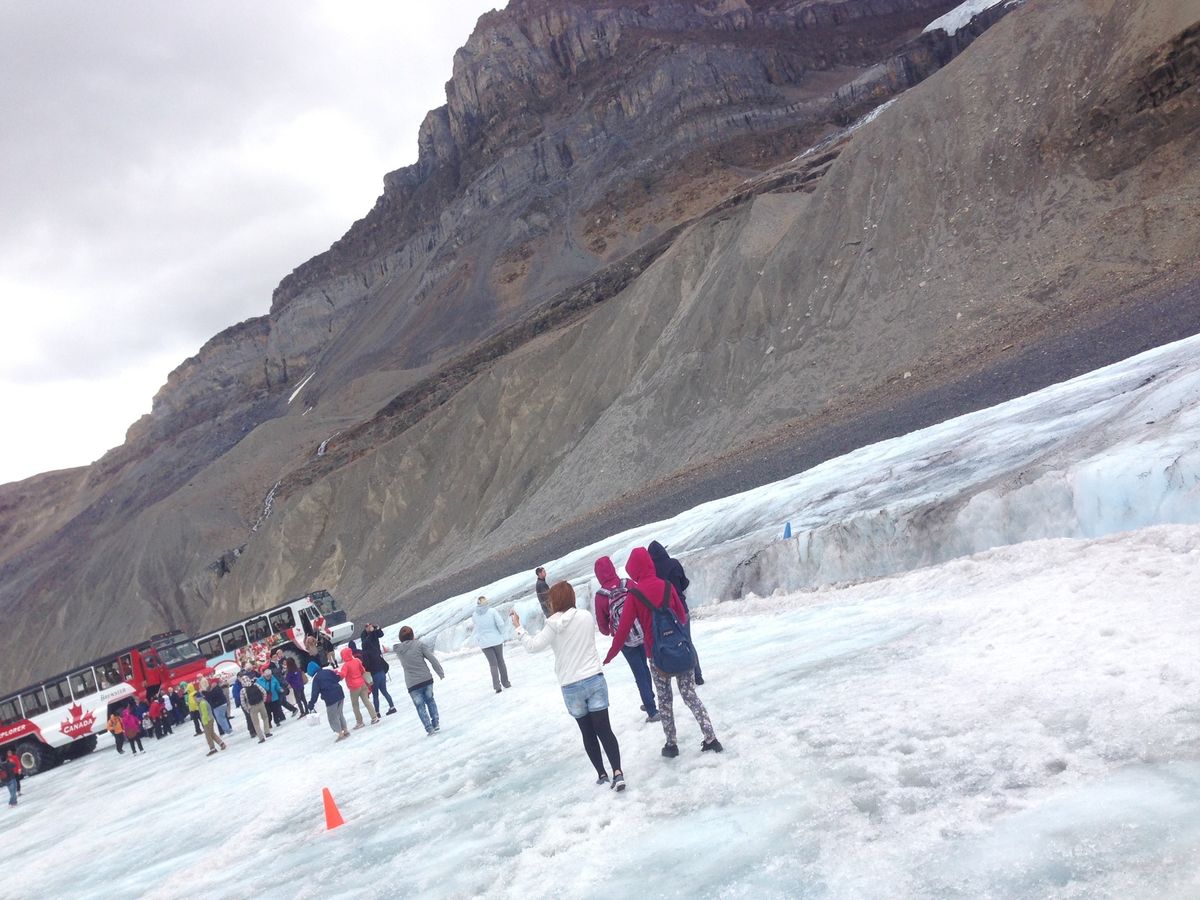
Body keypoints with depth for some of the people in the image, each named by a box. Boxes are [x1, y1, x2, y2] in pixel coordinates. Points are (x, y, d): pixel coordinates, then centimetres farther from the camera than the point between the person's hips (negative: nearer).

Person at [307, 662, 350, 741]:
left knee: (333, 718, 6)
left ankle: (340, 734, 3)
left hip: (331, 699, -7)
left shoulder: (316, 679, -8)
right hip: (340, 694, 7)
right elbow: (338, 678, 16)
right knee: (340, 714, 22)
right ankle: (346, 731, 27)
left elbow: (315, 693, -11)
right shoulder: (328, 671, 8)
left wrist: (311, 705, -7)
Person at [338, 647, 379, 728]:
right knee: (366, 701, 10)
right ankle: (374, 717, 7)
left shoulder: (346, 665, -15)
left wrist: (337, 672, -12)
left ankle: (360, 722, 11)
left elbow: (342, 675, -28)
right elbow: (363, 671, 13)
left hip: (354, 688, -5)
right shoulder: (357, 661, 2)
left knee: (355, 705, 8)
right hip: (362, 684, 5)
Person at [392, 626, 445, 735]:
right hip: (427, 679, 1)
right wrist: (440, 673, 1)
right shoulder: (419, 644, -5)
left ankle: (430, 728, 1)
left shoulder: (398, 649, -1)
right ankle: (435, 725, 21)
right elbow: (432, 658, -8)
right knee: (430, 701, 21)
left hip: (412, 684, -1)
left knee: (420, 706, 8)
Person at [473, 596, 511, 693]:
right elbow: (500, 623, -13)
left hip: (484, 643, 1)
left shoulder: (474, 615, -3)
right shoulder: (492, 611, -11)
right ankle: (505, 683, 22)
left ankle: (497, 685, -7)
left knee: (493, 664, 6)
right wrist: (501, 634, 0)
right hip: (496, 640, -1)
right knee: (500, 661, 15)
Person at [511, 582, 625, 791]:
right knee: (604, 729, 1)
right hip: (595, 680, 2)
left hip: (571, 687, -2)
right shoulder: (587, 617, 1)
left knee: (587, 732, 13)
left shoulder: (554, 625, -10)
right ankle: (617, 772, -11)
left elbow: (533, 646, -9)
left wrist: (518, 627, 1)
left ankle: (602, 774, 17)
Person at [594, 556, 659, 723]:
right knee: (643, 667, 24)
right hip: (643, 633, 3)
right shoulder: (629, 584, -8)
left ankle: (652, 711, 6)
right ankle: (649, 701, 34)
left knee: (639, 674, 6)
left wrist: (607, 632, 22)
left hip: (625, 640, -3)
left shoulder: (600, 596, -13)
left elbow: (602, 623, 0)